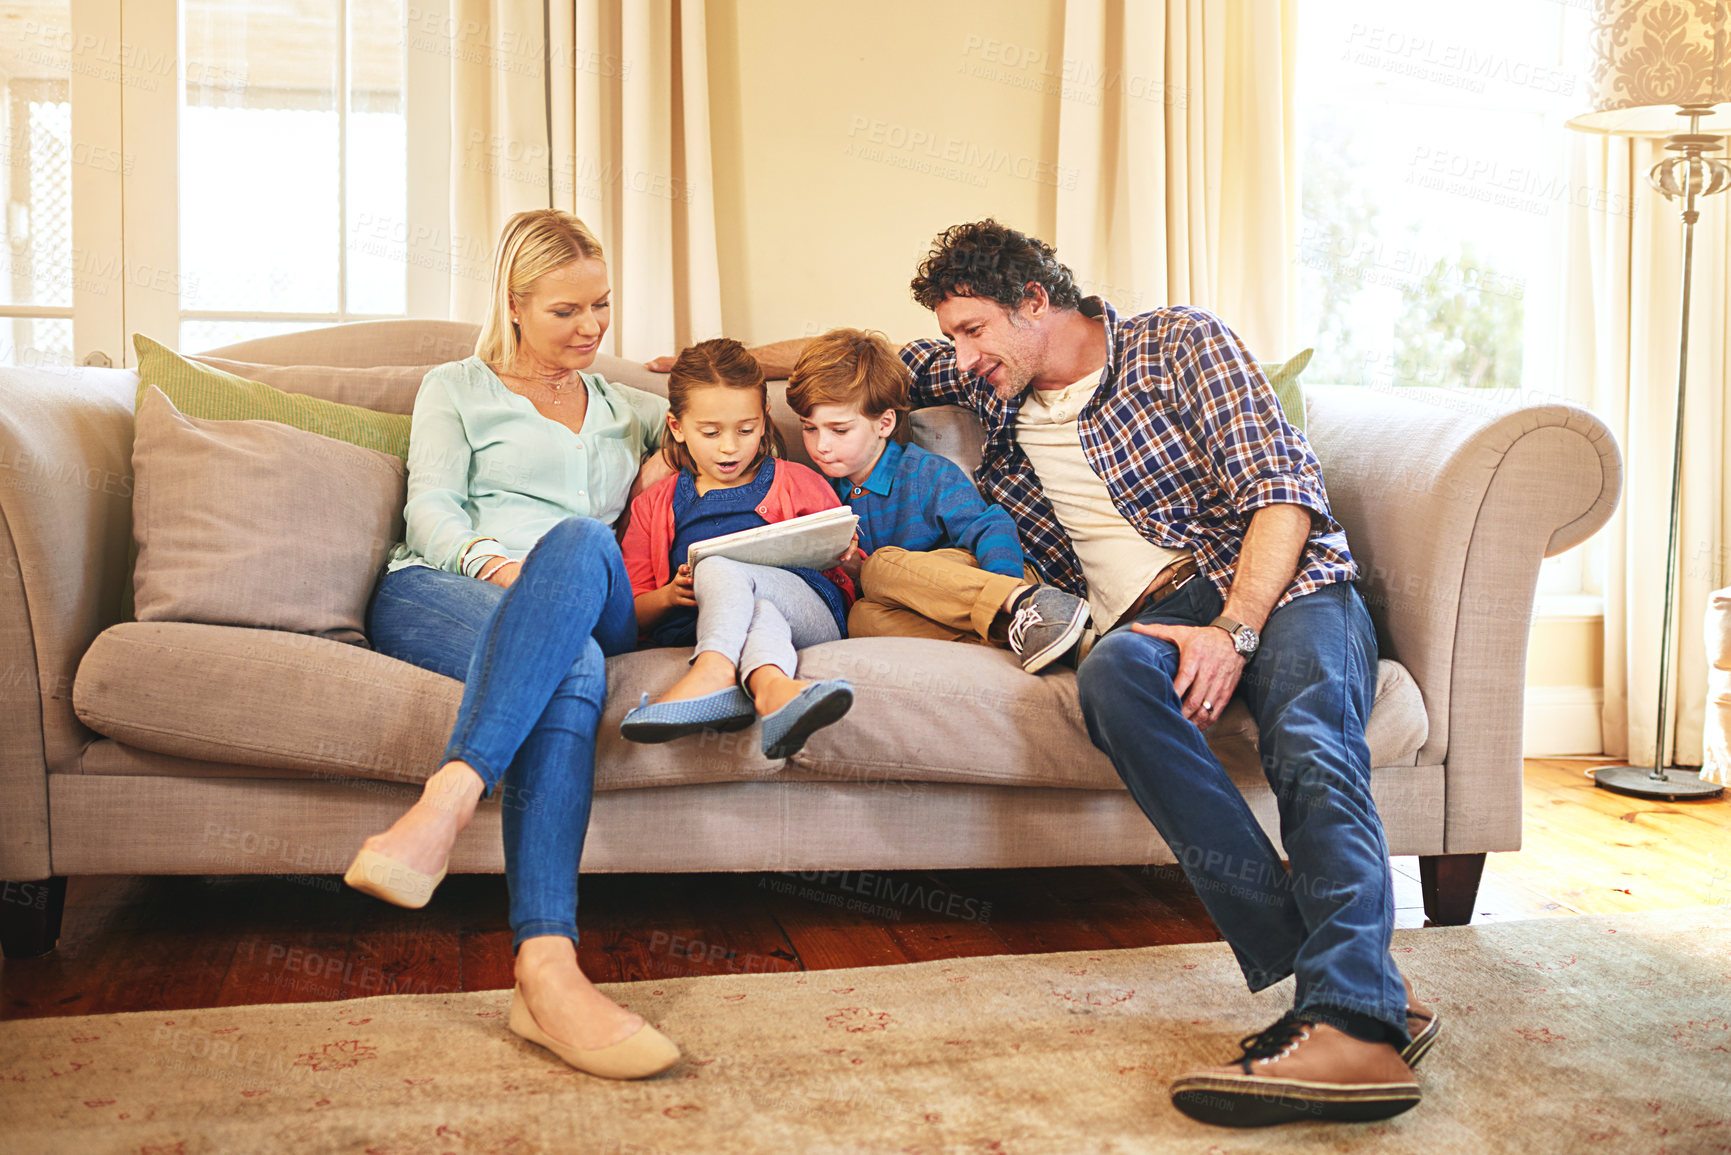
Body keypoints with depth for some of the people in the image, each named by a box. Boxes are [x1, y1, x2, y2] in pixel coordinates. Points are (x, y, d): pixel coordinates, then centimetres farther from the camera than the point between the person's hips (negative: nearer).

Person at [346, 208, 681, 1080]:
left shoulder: (627, 410, 33)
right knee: (573, 667, -39)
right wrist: (486, 557, -14)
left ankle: (443, 806, -53)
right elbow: (429, 509, 7)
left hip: (580, 611, 2)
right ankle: (546, 969, -54)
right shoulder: (455, 388, 22)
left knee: (577, 542, -38)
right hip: (432, 593, -2)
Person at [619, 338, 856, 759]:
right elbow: (632, 613, 19)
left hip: (811, 612, 0)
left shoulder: (795, 483, 23)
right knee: (763, 611, -37)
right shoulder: (653, 506, 24)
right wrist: (668, 595, -4)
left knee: (719, 565, -31)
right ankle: (772, 685, -68)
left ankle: (712, 675, -57)